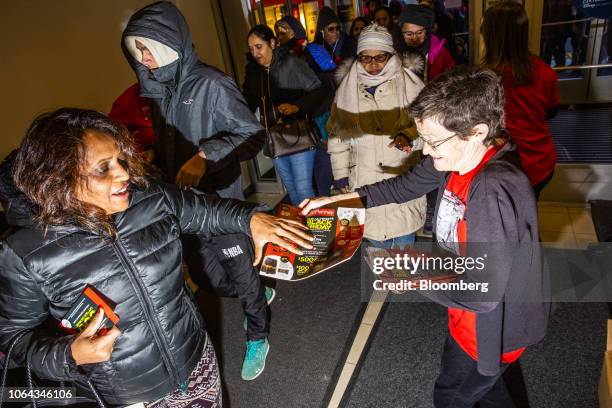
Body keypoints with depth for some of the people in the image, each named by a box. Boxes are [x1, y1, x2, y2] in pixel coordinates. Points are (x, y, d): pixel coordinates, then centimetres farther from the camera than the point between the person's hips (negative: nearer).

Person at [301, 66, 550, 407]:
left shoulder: (493, 191, -39)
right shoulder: (459, 155, -14)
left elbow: (482, 295, -35)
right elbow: (406, 185, -1)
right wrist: (337, 199, -7)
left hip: (495, 326, -7)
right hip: (473, 312, 7)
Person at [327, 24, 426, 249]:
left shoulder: (409, 83, -7)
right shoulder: (347, 88, 1)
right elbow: (337, 134, 7)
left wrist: (409, 135, -27)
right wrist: (340, 175, 7)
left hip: (403, 177, -1)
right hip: (365, 180, 2)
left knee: (404, 242, 14)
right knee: (373, 234, 15)